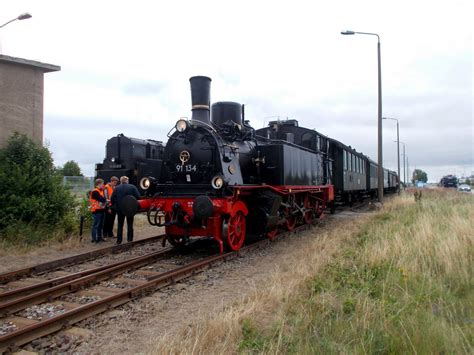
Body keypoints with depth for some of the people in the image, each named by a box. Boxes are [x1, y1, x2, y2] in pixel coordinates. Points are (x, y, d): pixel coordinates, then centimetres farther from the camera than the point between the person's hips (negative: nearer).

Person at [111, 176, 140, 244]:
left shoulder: (117, 188, -2)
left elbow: (112, 199, -3)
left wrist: (114, 206, 9)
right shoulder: (132, 187, -5)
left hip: (120, 209, 1)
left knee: (120, 225, 9)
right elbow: (138, 197, -9)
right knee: (130, 225, 11)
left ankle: (119, 240, 9)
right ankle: (130, 239, 13)